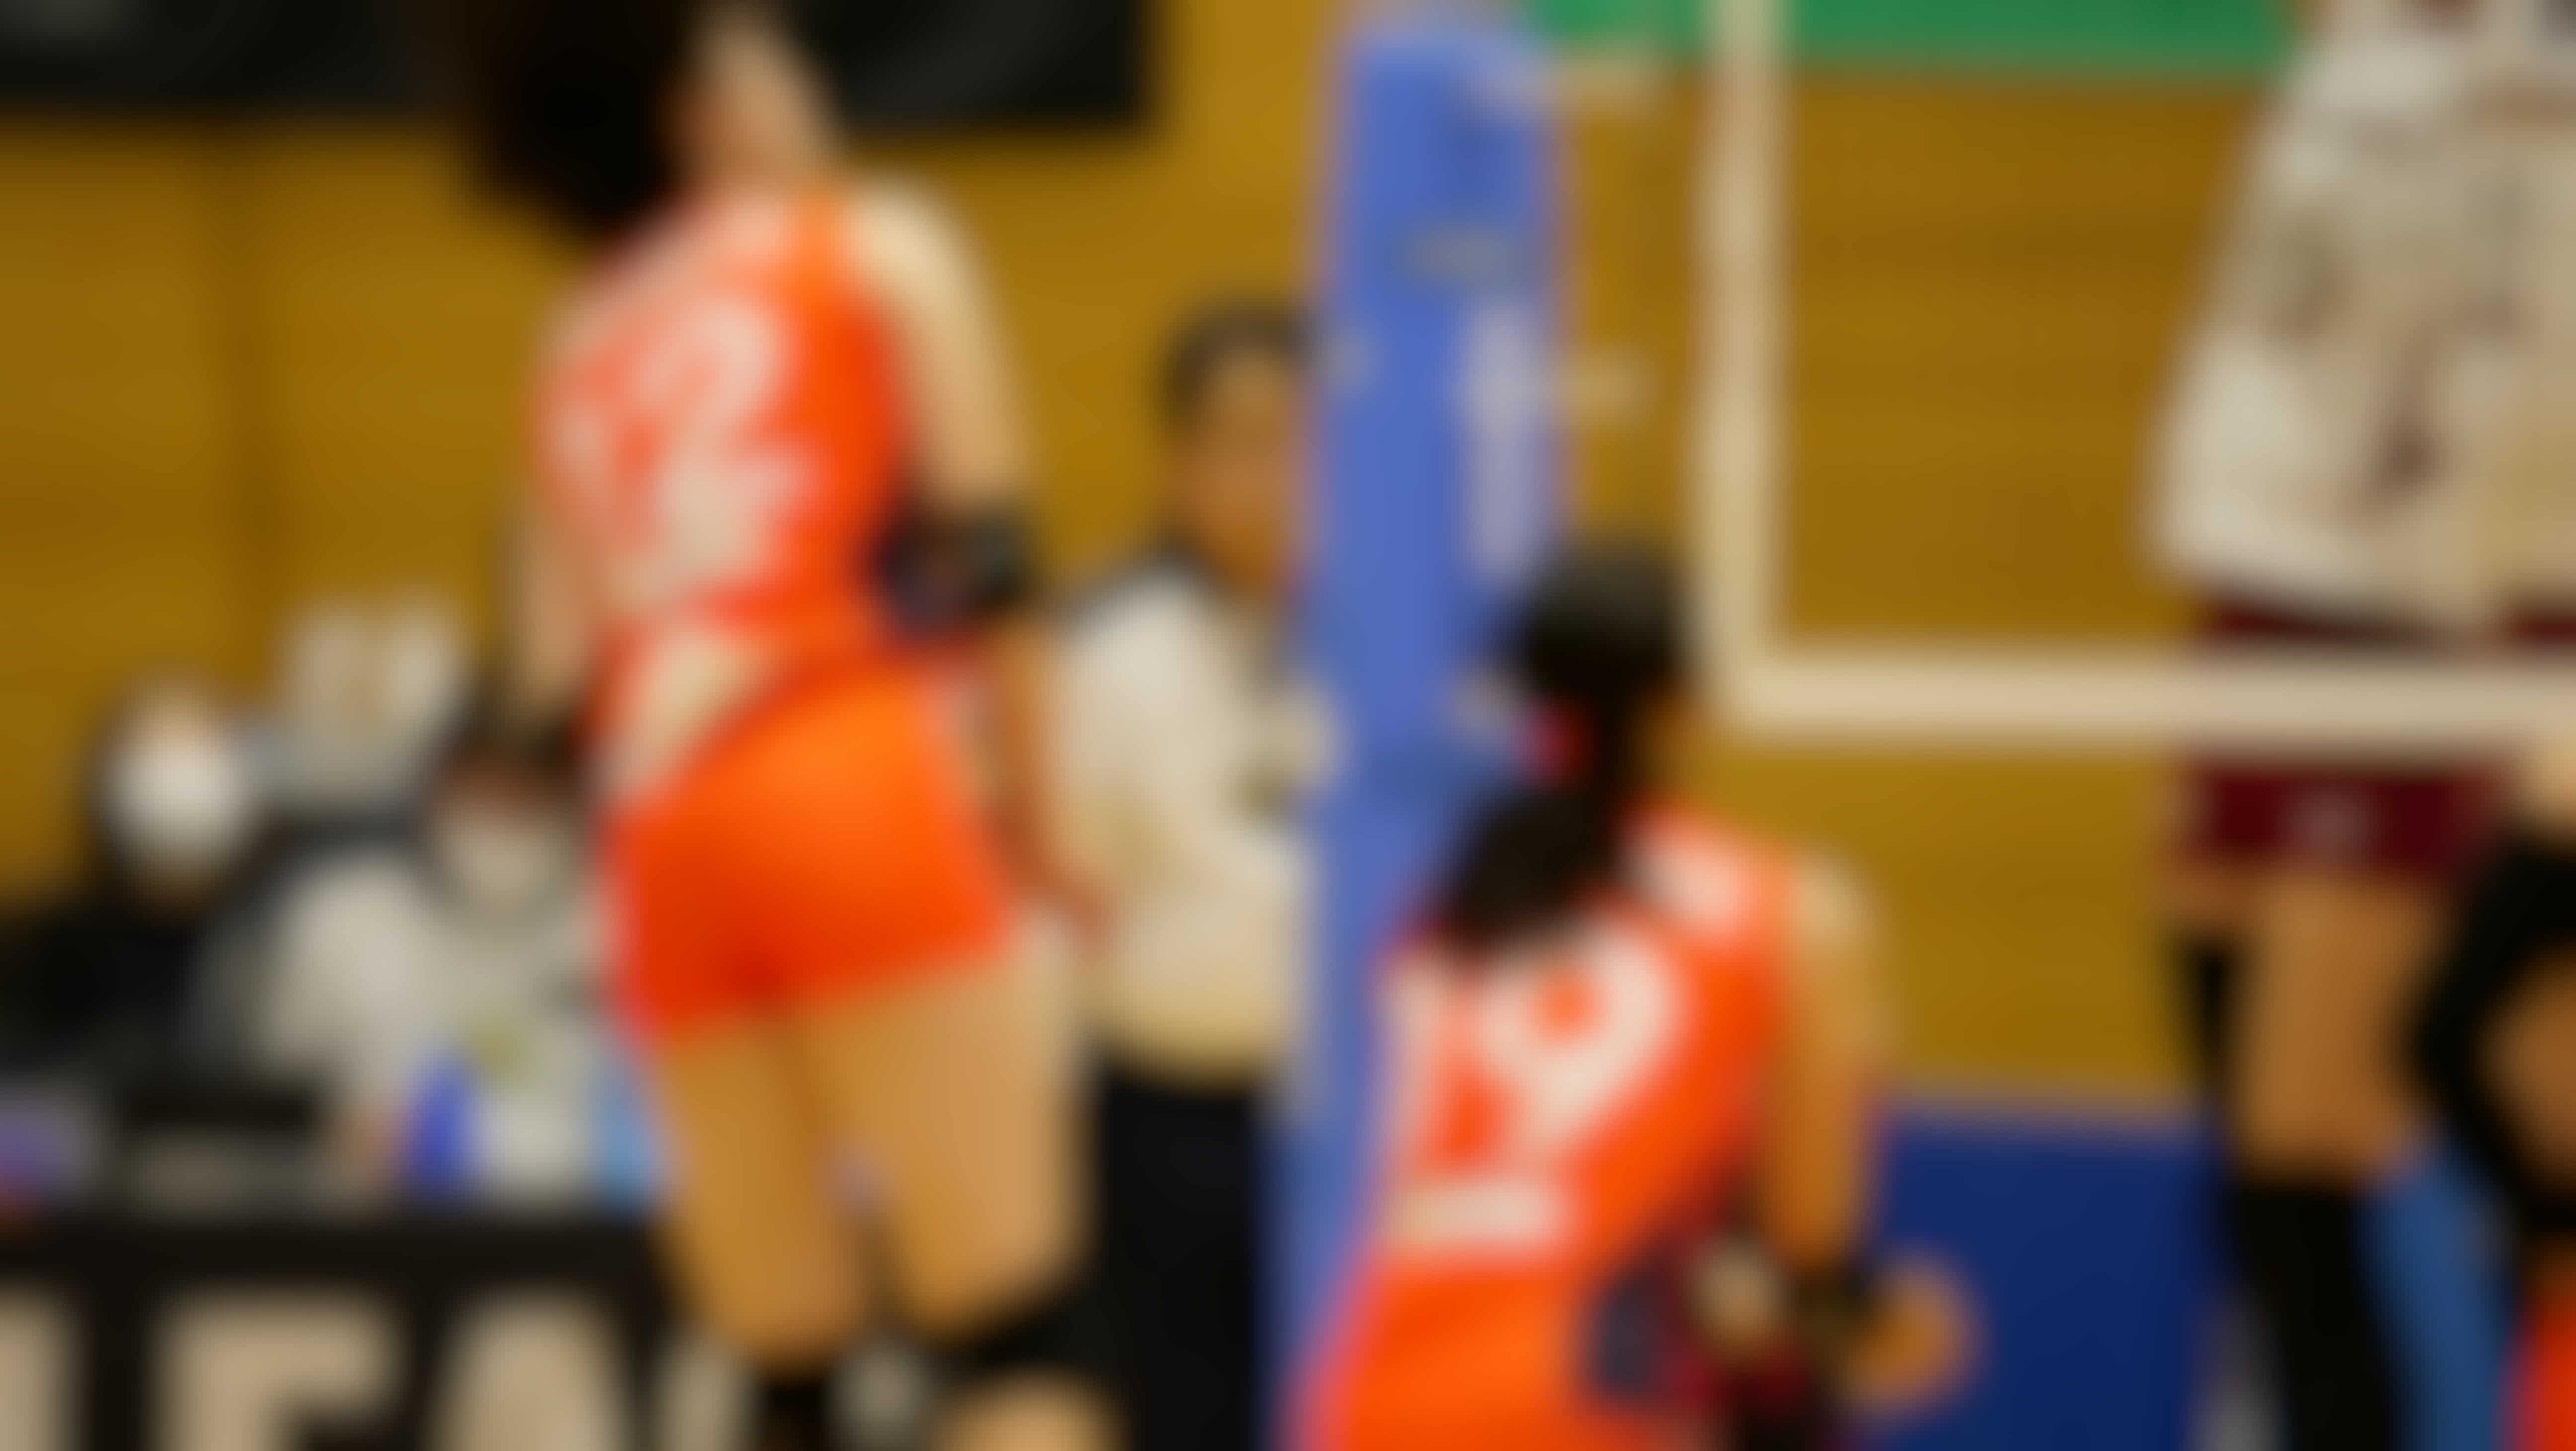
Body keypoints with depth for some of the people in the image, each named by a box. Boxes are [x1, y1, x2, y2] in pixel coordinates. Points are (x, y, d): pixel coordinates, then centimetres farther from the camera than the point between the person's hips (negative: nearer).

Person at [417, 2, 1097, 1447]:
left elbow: (575, 679, 17)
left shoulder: (584, 340, 23)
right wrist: (1030, 803, 7)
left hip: (665, 842, 5)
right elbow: (989, 551, 0)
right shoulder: (884, 247, 9)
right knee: (1014, 1323, -9)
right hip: (862, 799, -5)